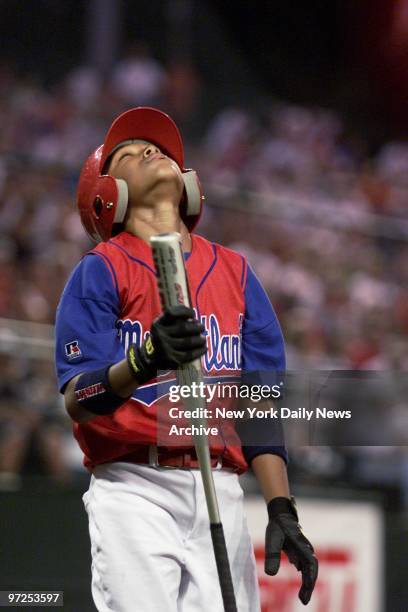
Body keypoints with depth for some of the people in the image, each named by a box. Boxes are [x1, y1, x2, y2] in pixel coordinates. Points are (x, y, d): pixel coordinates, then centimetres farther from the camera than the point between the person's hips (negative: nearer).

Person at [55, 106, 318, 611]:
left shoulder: (235, 272, 18)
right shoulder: (100, 271, 5)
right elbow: (76, 398, -8)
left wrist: (281, 509, 2)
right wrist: (143, 361, -28)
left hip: (221, 495, 4)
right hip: (134, 490, -4)